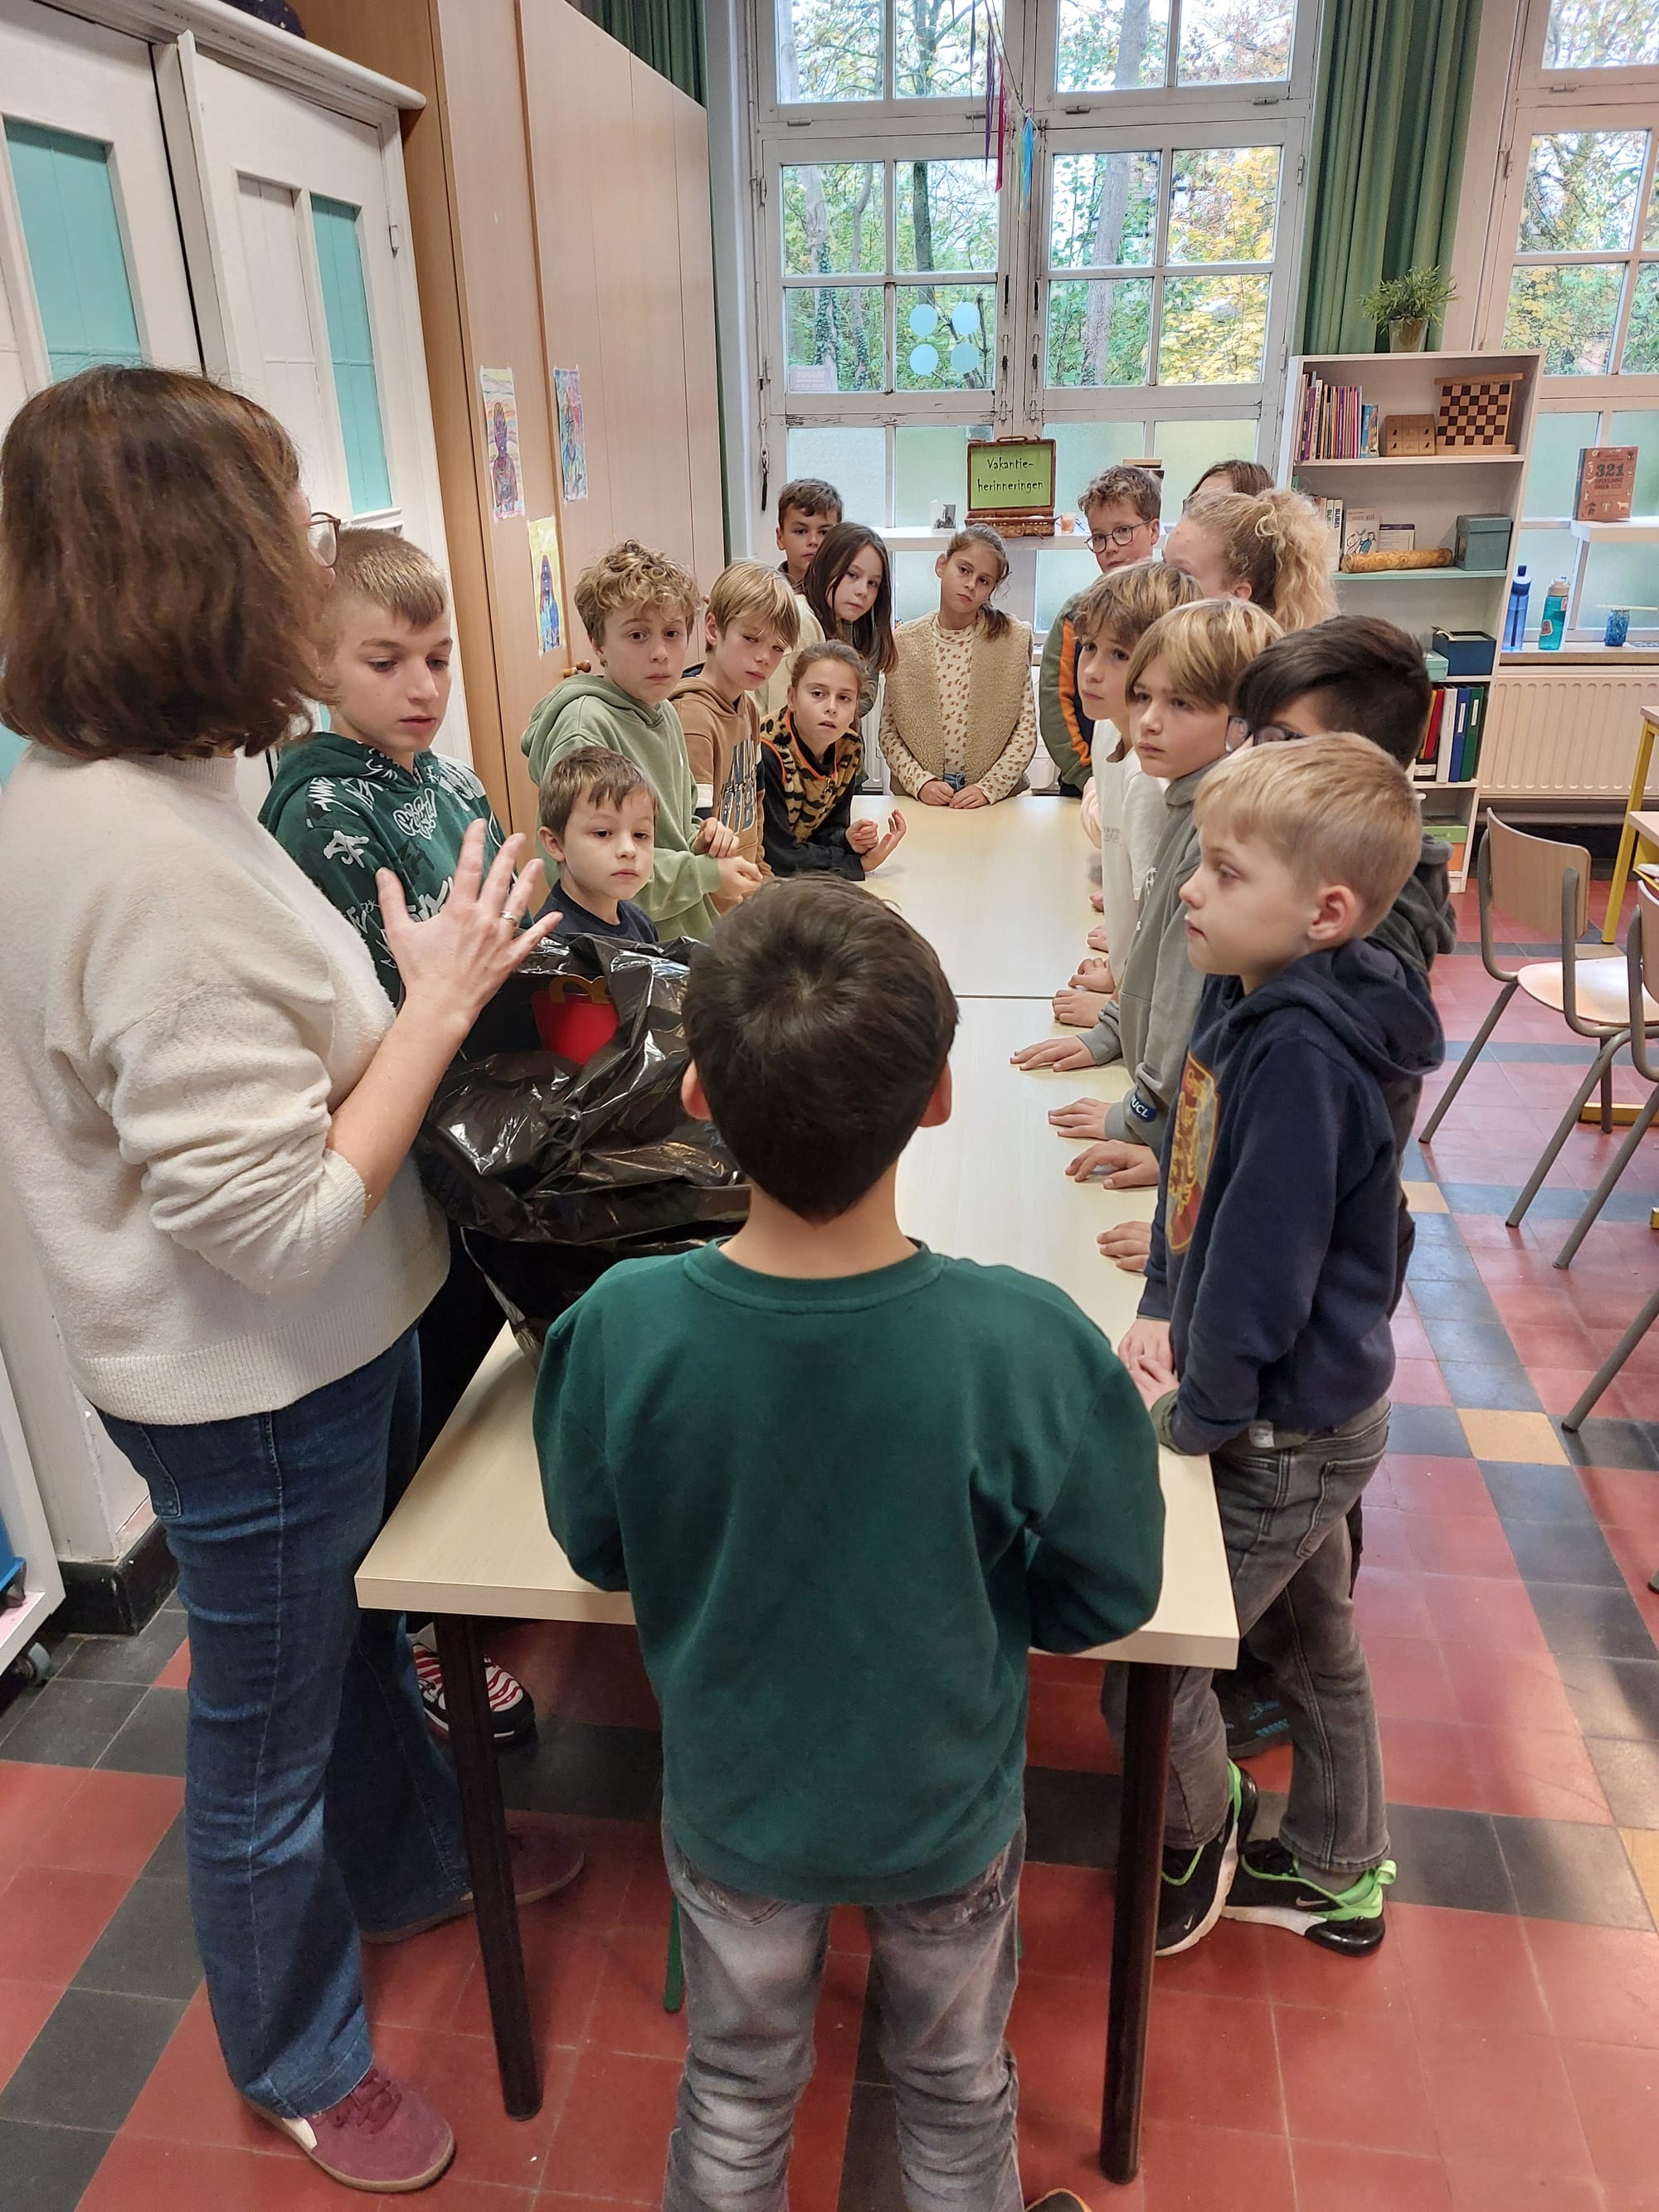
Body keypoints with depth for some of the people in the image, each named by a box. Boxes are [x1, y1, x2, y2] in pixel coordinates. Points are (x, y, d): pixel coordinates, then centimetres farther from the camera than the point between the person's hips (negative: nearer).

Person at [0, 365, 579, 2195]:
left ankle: (409, 1866, 59)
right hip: (255, 1391, -9)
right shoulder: (147, 862, -32)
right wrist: (439, 1004, -23)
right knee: (269, 1740, 17)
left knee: (356, 1636, 31)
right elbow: (281, 1224, -30)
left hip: (321, 1355, 9)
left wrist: (405, 992, 1)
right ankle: (298, 2062, 45)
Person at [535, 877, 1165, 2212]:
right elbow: (1108, 1598, -16)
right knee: (956, 2088, 30)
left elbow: (598, 1553, -9)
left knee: (737, 2085, 30)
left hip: (732, 1809, 1)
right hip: (947, 1816, 0)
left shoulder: (620, 1329, -29)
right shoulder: (1028, 1346, -33)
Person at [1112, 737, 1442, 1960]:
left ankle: (1194, 1840, 35)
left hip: (1287, 1431, -9)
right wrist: (1163, 1308, 1)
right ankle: (1336, 1876, 48)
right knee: (1312, 1640, 26)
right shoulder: (1247, 997, -3)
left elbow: (1264, 1262, -26)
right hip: (1307, 1409, 9)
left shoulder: (1303, 1057, -31)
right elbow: (1194, 1163, 8)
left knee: (1148, 1674, 4)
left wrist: (1200, 1412, -13)